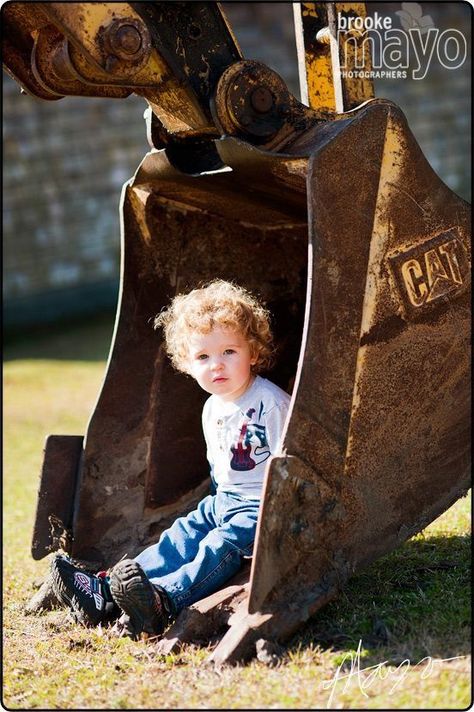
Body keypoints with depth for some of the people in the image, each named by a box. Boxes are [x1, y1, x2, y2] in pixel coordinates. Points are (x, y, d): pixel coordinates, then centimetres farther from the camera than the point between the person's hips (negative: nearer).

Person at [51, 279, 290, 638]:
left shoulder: (271, 403, -17)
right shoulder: (212, 410, 10)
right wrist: (221, 500, 19)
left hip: (261, 508, -8)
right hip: (224, 501, 8)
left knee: (221, 547, -28)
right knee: (181, 536, -6)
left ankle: (165, 601, -50)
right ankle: (105, 590, -18)